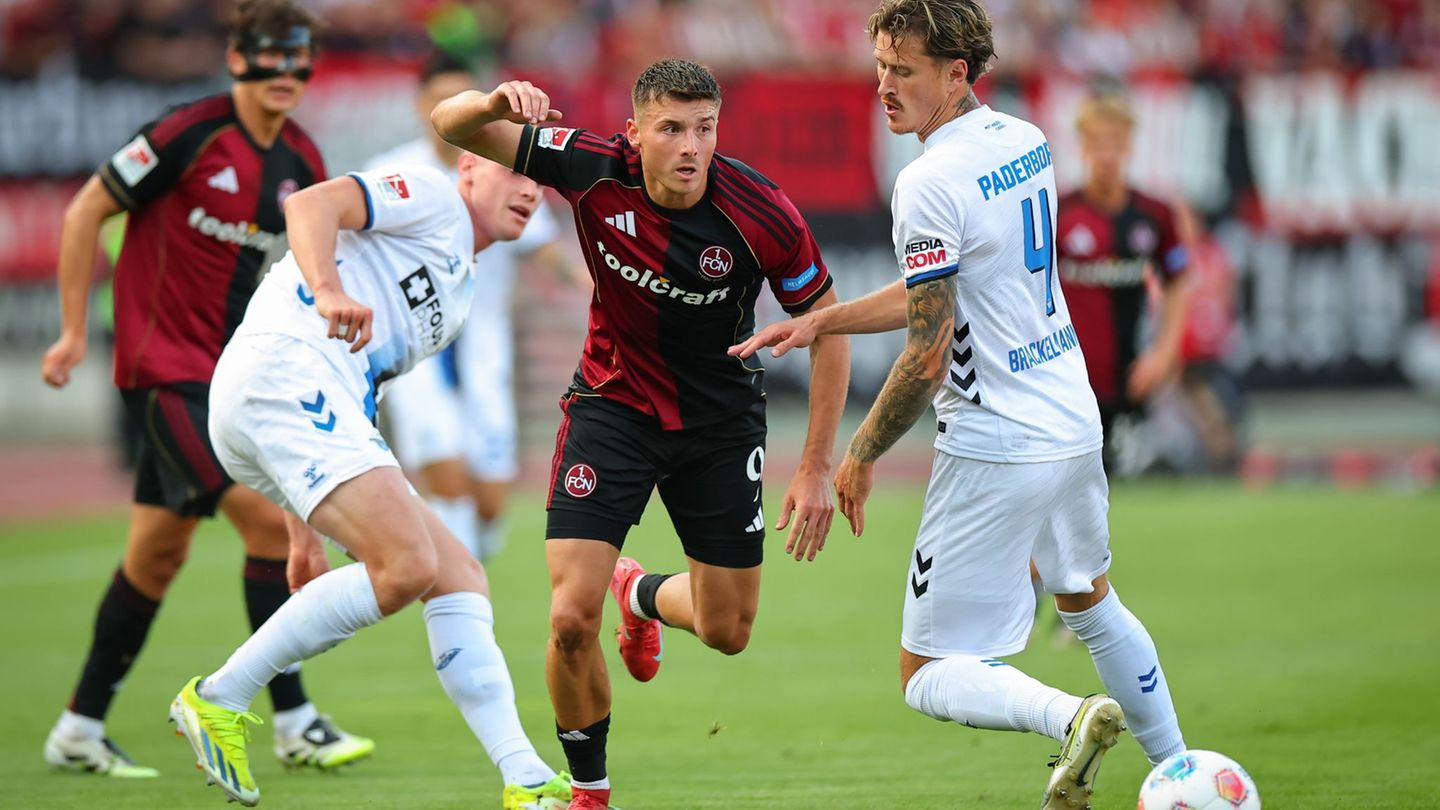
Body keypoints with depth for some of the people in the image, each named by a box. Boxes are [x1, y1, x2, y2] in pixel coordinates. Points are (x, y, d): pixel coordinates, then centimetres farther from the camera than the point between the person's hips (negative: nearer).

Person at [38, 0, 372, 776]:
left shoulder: (301, 163, 6)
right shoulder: (189, 134, -14)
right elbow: (85, 211, -8)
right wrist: (74, 328, -7)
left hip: (223, 373, 8)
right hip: (163, 368, -7)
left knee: (158, 551, 12)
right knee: (267, 516, -17)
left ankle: (79, 730, 22)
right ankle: (294, 723, -12)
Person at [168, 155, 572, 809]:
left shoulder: (460, 289, 34)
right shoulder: (432, 198, 7)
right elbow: (312, 204, -11)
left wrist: (303, 530, 30)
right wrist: (329, 289, -33)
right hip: (280, 370, -10)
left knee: (459, 577, 5)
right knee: (407, 566, -22)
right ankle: (219, 700, -12)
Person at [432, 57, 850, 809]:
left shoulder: (763, 214, -23)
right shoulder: (596, 170, -21)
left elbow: (828, 329, -11)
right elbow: (452, 126, -15)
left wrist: (815, 469, -13)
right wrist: (495, 103, -40)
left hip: (720, 420, 1)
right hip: (613, 403, -1)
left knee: (726, 631, 9)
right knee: (572, 620, -14)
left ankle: (642, 593, 45)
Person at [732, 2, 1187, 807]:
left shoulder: (932, 182, -21)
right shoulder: (1027, 143, 6)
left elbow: (928, 355, -20)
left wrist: (862, 455, -7)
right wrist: (820, 321, 14)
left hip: (995, 453, -9)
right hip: (1075, 425, 9)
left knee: (930, 676, 0)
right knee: (1090, 603, 32)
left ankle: (1069, 717, -24)